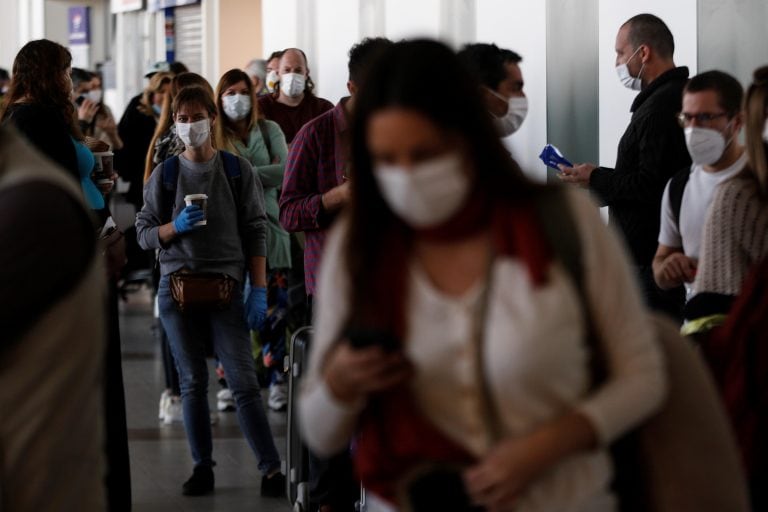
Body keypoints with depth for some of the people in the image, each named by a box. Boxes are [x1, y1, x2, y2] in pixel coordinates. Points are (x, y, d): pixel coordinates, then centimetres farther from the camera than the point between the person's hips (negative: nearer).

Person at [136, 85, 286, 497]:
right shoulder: (165, 174, 8)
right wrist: (176, 226, -12)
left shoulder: (238, 170, 4)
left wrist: (259, 290, -3)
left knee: (244, 382, -8)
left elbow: (256, 231, 3)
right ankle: (202, 467, 12)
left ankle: (271, 468, -6)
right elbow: (144, 233, 9)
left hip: (226, 288, -2)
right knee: (192, 382, 5)